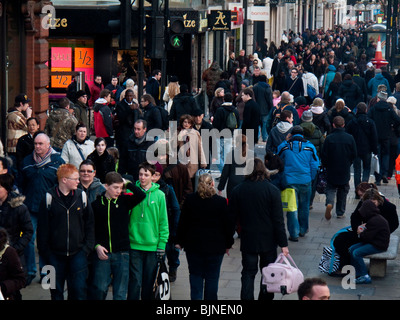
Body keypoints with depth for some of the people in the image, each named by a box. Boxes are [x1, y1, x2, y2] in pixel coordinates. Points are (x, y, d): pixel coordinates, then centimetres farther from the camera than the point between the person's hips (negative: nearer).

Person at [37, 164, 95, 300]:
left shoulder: (82, 196, 2)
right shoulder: (49, 198, -5)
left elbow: (89, 224, 8)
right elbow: (42, 227, -1)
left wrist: (87, 247, 0)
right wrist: (45, 251, -4)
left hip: (78, 253, 1)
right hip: (55, 254, -1)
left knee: (79, 289, -2)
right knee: (56, 291, 8)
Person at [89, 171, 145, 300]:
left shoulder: (124, 200, 3)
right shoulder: (96, 204, 2)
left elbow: (141, 195, -15)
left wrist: (127, 183, -7)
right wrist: (97, 246, -5)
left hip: (122, 254, 1)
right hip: (102, 252, -1)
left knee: (120, 292, 4)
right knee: (99, 289, -4)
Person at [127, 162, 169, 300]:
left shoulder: (159, 195, 2)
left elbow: (163, 222, 4)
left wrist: (162, 244, 0)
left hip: (153, 246, 1)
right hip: (134, 245, -1)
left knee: (149, 282, 9)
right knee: (135, 281, -3)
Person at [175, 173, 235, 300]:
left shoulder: (189, 200, -4)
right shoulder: (221, 202, -8)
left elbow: (183, 223, 3)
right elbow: (228, 224, -2)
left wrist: (180, 242, 13)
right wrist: (228, 244, 9)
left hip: (193, 246, 1)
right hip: (215, 247, -1)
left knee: (195, 276, 10)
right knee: (212, 277, 7)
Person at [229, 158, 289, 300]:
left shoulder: (237, 191, -3)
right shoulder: (272, 190, -9)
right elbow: (278, 220, -10)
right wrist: (283, 244, -6)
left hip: (247, 240, 1)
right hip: (268, 240, -1)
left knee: (248, 273, 8)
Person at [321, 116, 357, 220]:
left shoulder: (329, 138, -12)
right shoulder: (350, 138, -7)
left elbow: (323, 155, -8)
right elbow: (354, 154, 1)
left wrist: (326, 165, 11)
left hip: (331, 169, -1)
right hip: (345, 172, 1)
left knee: (331, 188, 10)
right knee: (343, 191, 14)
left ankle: (329, 203, -19)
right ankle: (340, 212, 18)